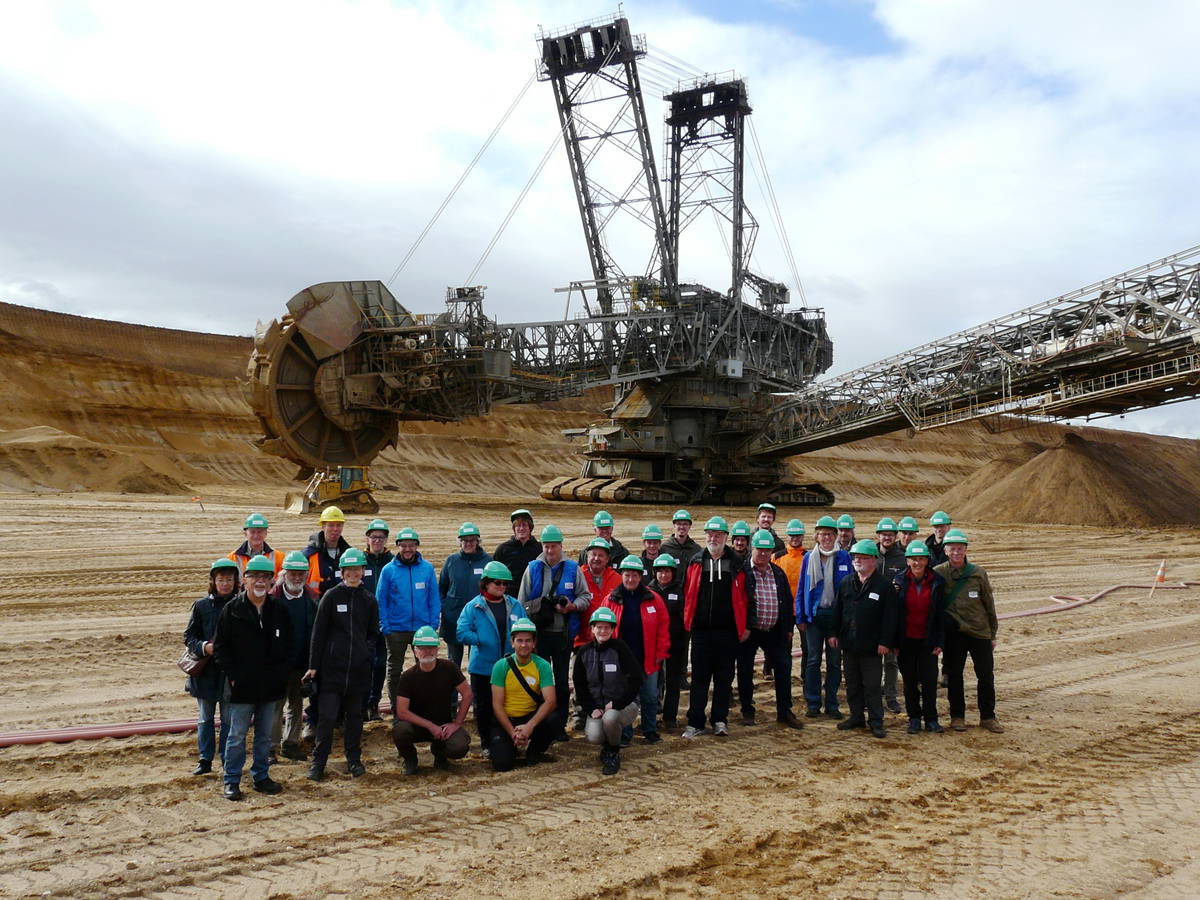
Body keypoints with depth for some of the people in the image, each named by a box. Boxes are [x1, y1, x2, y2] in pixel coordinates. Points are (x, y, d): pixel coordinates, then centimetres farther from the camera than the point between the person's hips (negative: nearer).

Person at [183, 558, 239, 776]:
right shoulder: (202, 605, -1)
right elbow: (188, 636, 2)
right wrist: (204, 647, -16)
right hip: (205, 671, 1)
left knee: (229, 718, 6)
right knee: (205, 718, 12)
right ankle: (205, 760, 23)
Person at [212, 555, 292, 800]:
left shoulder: (278, 611, 6)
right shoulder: (231, 610, -4)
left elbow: (287, 645, 13)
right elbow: (220, 647, -4)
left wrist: (279, 672, 2)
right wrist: (233, 674, -10)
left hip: (270, 686, 4)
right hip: (242, 686, -4)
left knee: (265, 734, 12)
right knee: (237, 735, 2)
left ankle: (261, 776, 23)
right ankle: (232, 781, 12)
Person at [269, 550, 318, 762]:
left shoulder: (313, 599, 2)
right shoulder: (273, 598, -8)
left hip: (303, 663, 4)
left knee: (296, 705, 13)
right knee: (275, 705, 2)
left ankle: (290, 743, 25)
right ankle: (270, 746, 12)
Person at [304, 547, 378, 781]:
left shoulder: (369, 599, 8)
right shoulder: (331, 596, -1)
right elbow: (318, 632, -1)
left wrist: (369, 653, 1)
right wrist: (313, 665, -5)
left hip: (358, 668, 3)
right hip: (332, 666, -3)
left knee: (354, 715, 11)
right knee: (327, 716, -5)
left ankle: (354, 760, 22)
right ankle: (318, 763, 5)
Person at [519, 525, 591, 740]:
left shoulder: (572, 569, 2)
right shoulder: (532, 569, 3)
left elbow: (585, 596, 5)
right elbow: (522, 602, 6)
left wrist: (572, 606, -14)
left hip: (564, 633, 0)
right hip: (539, 632, 0)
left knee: (562, 680, 7)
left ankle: (559, 725, 16)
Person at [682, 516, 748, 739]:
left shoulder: (736, 564, 2)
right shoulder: (696, 562, 6)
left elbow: (743, 597, 2)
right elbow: (687, 593, 6)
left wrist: (745, 626, -1)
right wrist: (687, 621, 0)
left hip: (728, 630, 0)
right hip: (701, 629, 1)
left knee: (724, 678, 7)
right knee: (699, 677, 4)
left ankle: (720, 720, 18)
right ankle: (695, 722, 10)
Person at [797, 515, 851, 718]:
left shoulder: (843, 557, 1)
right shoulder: (809, 558, 3)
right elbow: (802, 588, 6)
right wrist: (801, 616, 1)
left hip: (836, 614, 0)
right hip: (814, 615, 0)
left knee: (834, 661, 7)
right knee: (813, 660, 3)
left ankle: (832, 704, 15)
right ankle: (813, 704, 11)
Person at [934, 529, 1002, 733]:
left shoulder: (978, 573, -3)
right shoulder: (938, 573, -4)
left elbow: (989, 604, 5)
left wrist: (992, 634, 7)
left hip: (980, 632, 0)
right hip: (953, 633, 0)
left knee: (986, 675, 4)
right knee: (954, 675, 8)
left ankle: (987, 717, 18)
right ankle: (957, 716, 21)